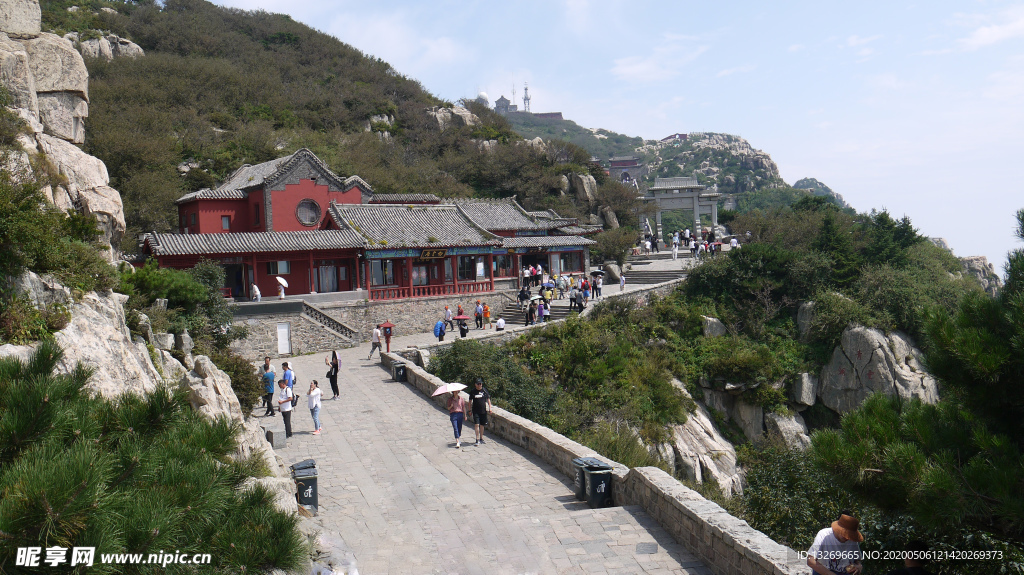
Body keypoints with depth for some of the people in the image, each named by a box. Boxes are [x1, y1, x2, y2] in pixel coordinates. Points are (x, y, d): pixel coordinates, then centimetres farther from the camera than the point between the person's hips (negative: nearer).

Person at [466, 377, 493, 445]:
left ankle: (481, 439, 24)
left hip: (483, 410, 2)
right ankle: (477, 440, -9)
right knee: (476, 424, -12)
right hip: (476, 411, -2)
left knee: (482, 425, 12)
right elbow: (470, 401, 6)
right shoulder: (472, 391, -1)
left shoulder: (484, 390, 2)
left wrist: (490, 407, 3)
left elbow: (488, 399, 9)